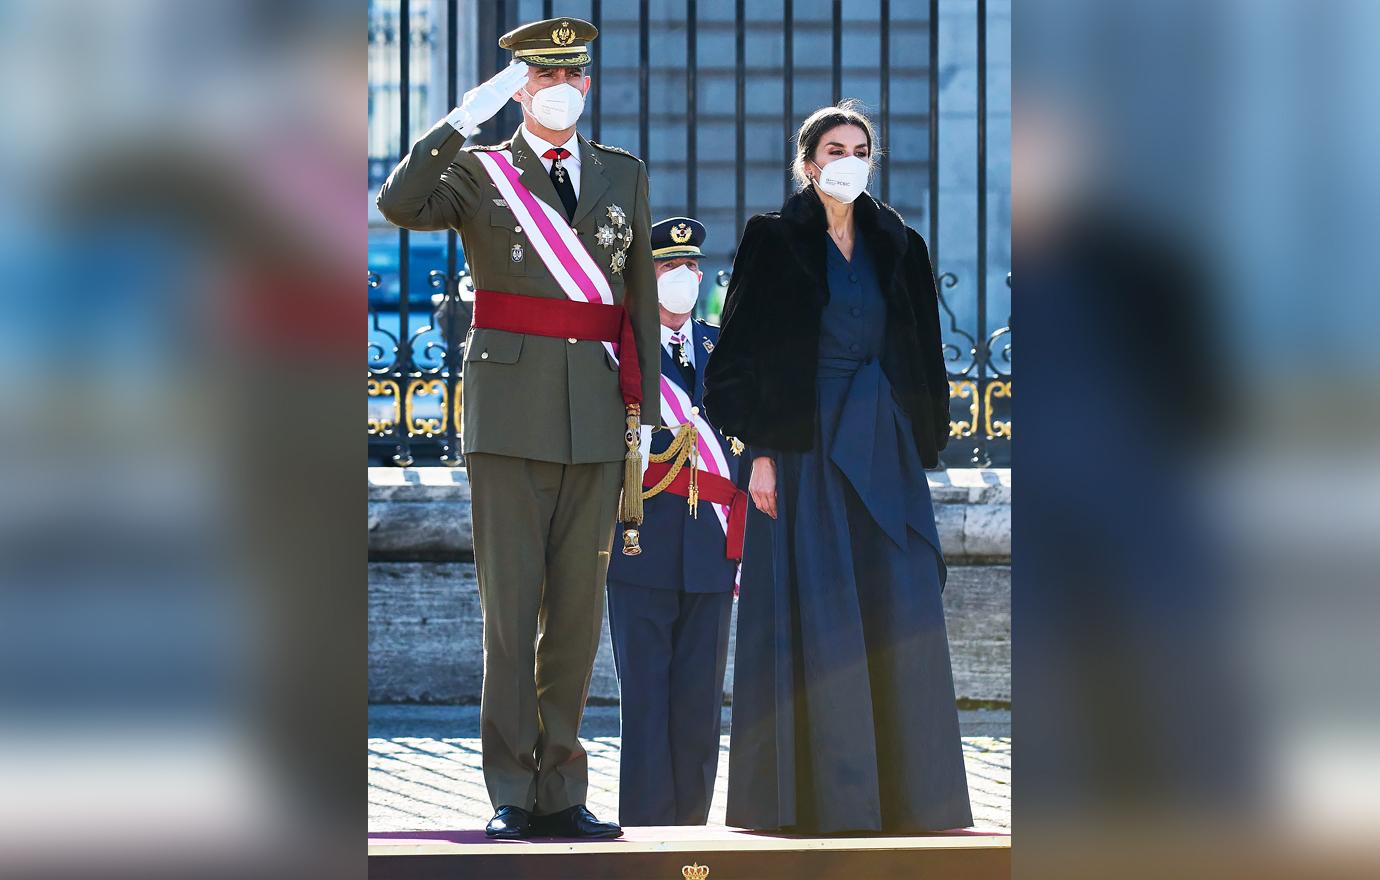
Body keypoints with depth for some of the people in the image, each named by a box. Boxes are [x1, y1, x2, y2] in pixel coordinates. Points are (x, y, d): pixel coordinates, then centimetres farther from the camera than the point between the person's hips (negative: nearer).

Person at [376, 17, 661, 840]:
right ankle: (511, 796, -2)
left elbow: (640, 300, 14)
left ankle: (561, 793, 12)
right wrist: (467, 116, -20)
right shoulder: (477, 170, 4)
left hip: (597, 416, 3)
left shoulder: (624, 175, 14)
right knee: (511, 605, -5)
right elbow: (399, 204, -17)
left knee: (578, 609, 5)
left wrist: (643, 414, 9)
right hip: (510, 411, -3)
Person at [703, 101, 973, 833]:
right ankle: (814, 792, -4)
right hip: (805, 446, -4)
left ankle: (907, 791, 3)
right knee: (814, 615, -7)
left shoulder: (897, 246, 12)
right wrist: (760, 451, -12)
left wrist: (922, 451, 7)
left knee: (900, 611, -1)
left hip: (884, 447, 4)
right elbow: (743, 353, -4)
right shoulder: (774, 242, 0)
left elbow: (921, 358, 15)